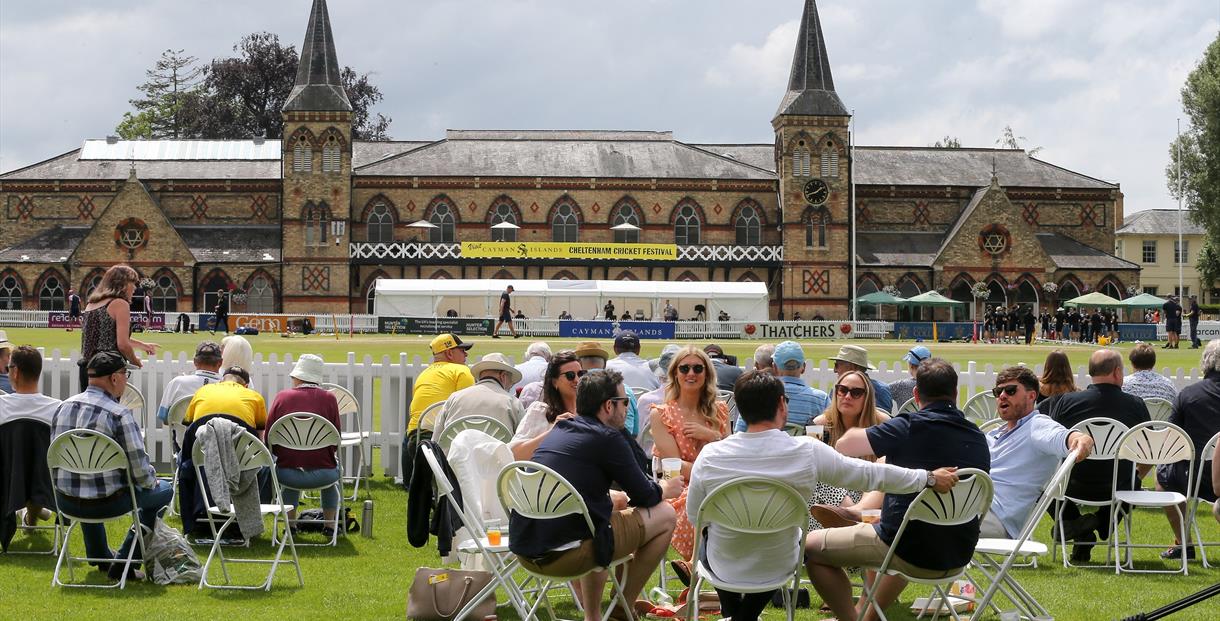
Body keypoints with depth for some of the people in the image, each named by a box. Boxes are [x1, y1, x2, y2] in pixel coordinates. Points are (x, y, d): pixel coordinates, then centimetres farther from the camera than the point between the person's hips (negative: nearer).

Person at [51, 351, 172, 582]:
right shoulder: (119, 414, -17)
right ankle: (122, 563, 12)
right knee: (163, 491, 16)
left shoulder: (63, 407, 3)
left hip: (66, 502, 7)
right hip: (107, 504, -7)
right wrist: (151, 480, 7)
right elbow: (138, 466, -16)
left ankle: (100, 556, 48)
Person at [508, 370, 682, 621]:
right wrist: (664, 489, 23)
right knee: (664, 516, 6)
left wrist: (614, 500, 37)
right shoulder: (607, 438, -6)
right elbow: (644, 496, 2)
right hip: (564, 554, -8)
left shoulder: (558, 431, 17)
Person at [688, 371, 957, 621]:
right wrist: (929, 477, 3)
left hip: (724, 567, 0)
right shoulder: (809, 453, -21)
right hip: (778, 567, 1)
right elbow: (872, 474, -10)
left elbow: (694, 517, -6)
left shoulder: (710, 456, -21)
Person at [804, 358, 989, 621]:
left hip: (910, 554, -7)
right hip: (959, 557, 7)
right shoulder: (978, 438, 4)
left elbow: (842, 446, -7)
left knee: (811, 546, 5)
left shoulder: (909, 427, -15)